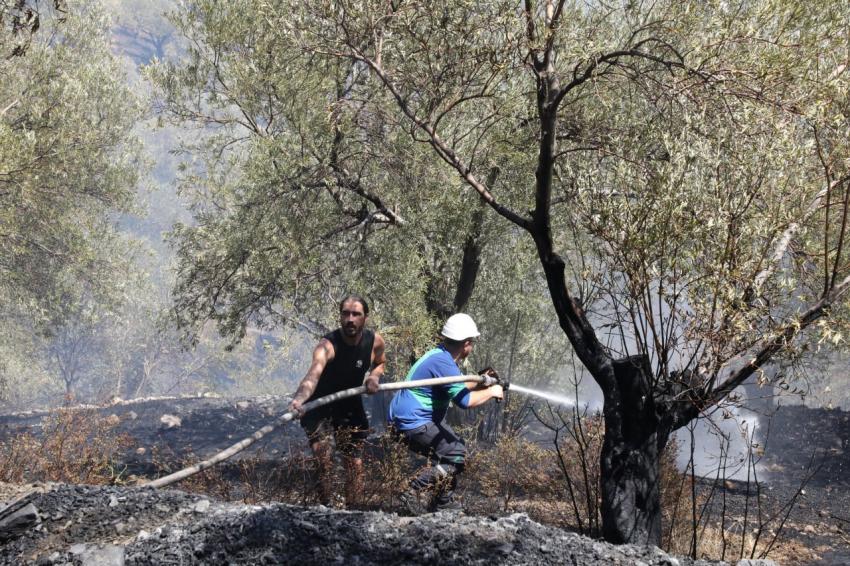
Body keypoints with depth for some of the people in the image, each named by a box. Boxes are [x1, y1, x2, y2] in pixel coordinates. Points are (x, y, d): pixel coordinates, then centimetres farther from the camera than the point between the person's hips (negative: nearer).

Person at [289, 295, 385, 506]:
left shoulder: (375, 341, -12)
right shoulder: (328, 345, -30)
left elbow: (379, 364, 12)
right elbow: (313, 374, -49)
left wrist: (374, 376, -12)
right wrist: (298, 400, -69)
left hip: (351, 409, 5)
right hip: (320, 408, -4)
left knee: (355, 465, 7)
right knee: (324, 458, -22)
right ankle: (324, 507, -8)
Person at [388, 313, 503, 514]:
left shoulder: (441, 355, 12)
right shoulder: (443, 363, -22)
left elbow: (457, 387, 27)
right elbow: (464, 400, -26)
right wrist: (490, 392, -11)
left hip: (405, 418, 11)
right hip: (412, 423, -11)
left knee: (454, 447, 20)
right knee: (456, 456, -12)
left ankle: (443, 501, 22)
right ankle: (415, 494, -16)